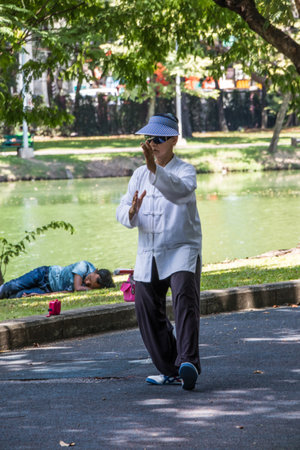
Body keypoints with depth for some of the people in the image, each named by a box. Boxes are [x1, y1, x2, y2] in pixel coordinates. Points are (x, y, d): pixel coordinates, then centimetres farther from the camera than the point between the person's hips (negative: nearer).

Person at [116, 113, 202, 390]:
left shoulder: (185, 170, -5)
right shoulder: (139, 175, 11)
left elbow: (180, 191, -30)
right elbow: (122, 211, 3)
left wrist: (154, 169, -45)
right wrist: (132, 212, -22)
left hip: (182, 251, -6)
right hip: (148, 255, 6)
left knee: (185, 301, -25)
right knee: (148, 312, 3)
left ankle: (189, 363, -37)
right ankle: (170, 370, 15)